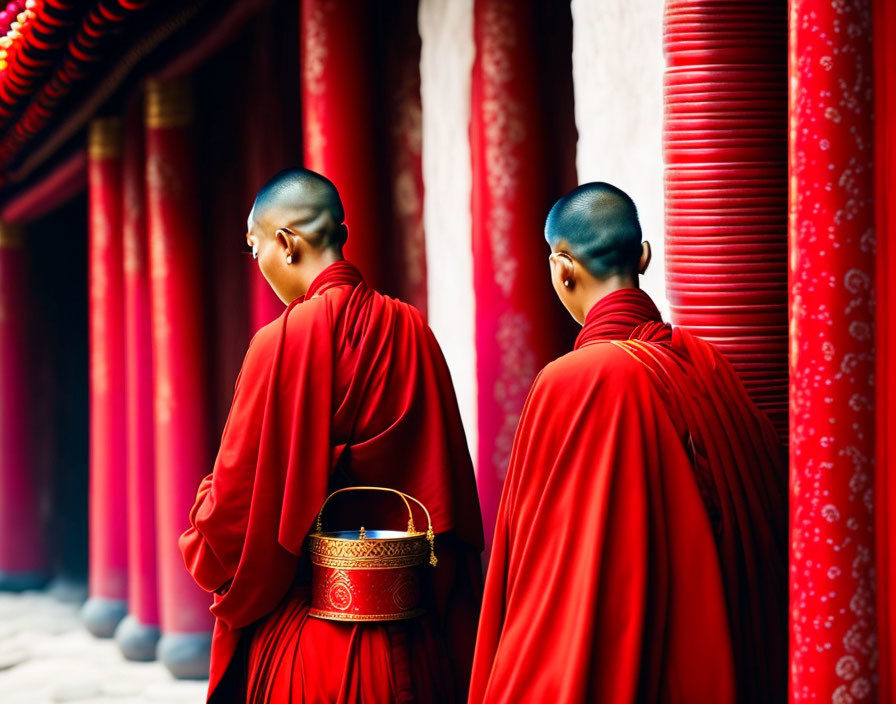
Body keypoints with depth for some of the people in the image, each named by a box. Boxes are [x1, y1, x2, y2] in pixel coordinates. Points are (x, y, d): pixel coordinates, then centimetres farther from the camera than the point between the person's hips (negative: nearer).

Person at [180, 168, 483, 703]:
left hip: (309, 642, -6)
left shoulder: (284, 341, -15)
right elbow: (454, 488, 8)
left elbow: (237, 493, -10)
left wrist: (202, 547, 11)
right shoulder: (412, 332, 3)